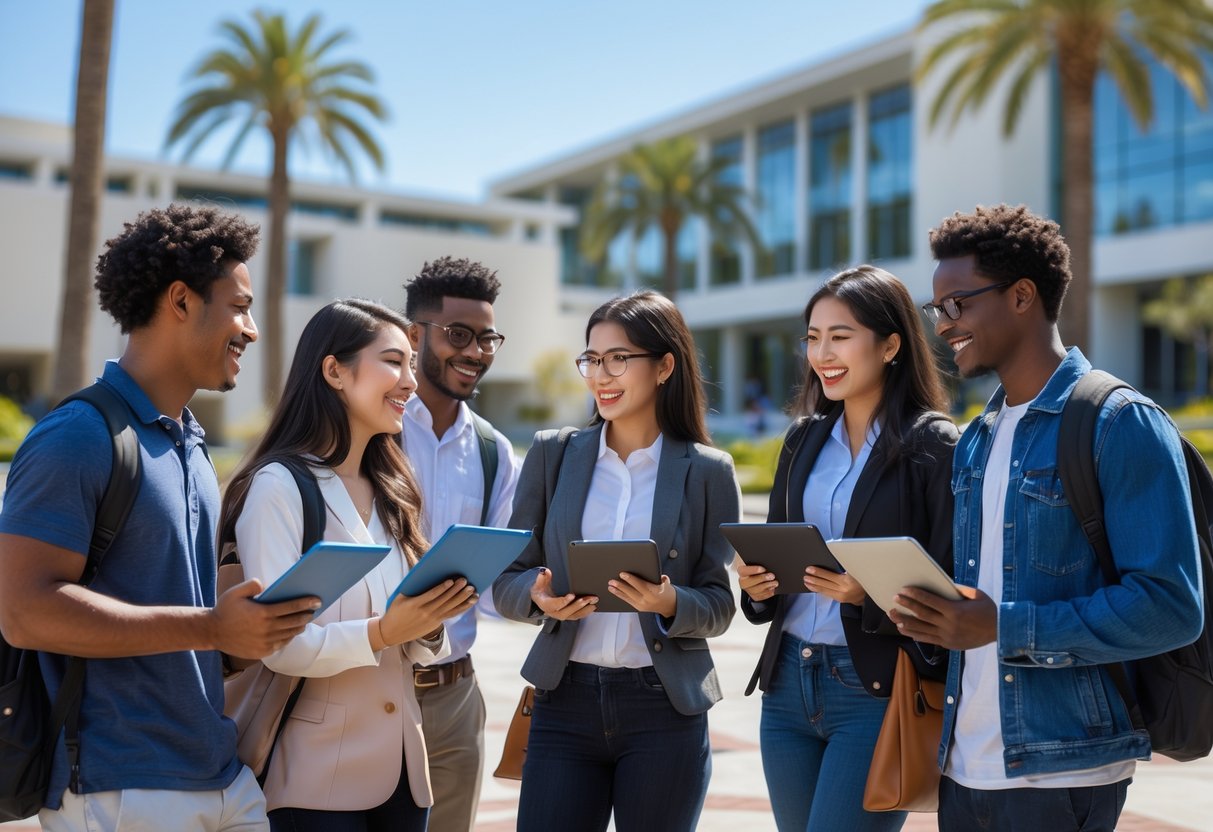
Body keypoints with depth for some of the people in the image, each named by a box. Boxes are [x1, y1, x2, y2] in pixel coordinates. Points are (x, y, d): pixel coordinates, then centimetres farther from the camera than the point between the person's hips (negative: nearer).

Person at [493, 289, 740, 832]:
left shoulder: (708, 471, 0)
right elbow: (506, 581, 6)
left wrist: (670, 604, -19)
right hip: (565, 702, 1)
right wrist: (539, 595, -16)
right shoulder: (552, 453, 4)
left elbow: (719, 606, 2)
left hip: (665, 710, -1)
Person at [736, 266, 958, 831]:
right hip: (788, 682, 6)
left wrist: (869, 595, -25)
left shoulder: (935, 446, -9)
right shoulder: (803, 438, 10)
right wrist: (757, 586, -5)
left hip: (878, 691, -6)